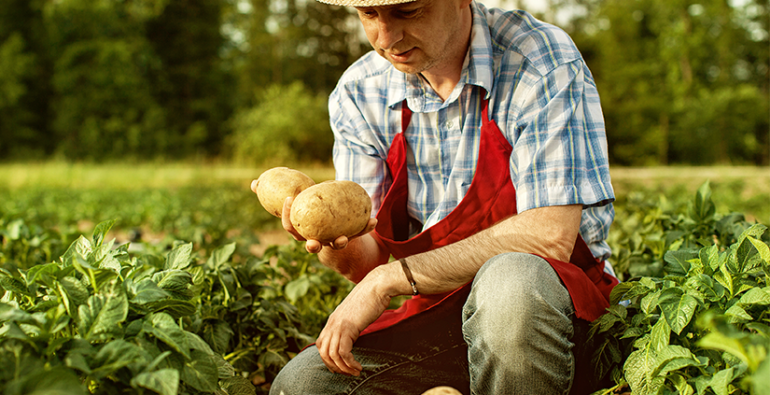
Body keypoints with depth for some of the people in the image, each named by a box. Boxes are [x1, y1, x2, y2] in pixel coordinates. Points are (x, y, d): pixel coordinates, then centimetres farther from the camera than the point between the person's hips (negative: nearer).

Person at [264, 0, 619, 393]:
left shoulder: (543, 63, -14)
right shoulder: (358, 95, 0)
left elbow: (550, 235, -24)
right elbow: (370, 261, 0)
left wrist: (390, 278, -23)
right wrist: (340, 246, -26)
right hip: (436, 313, 4)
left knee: (510, 280, -38)